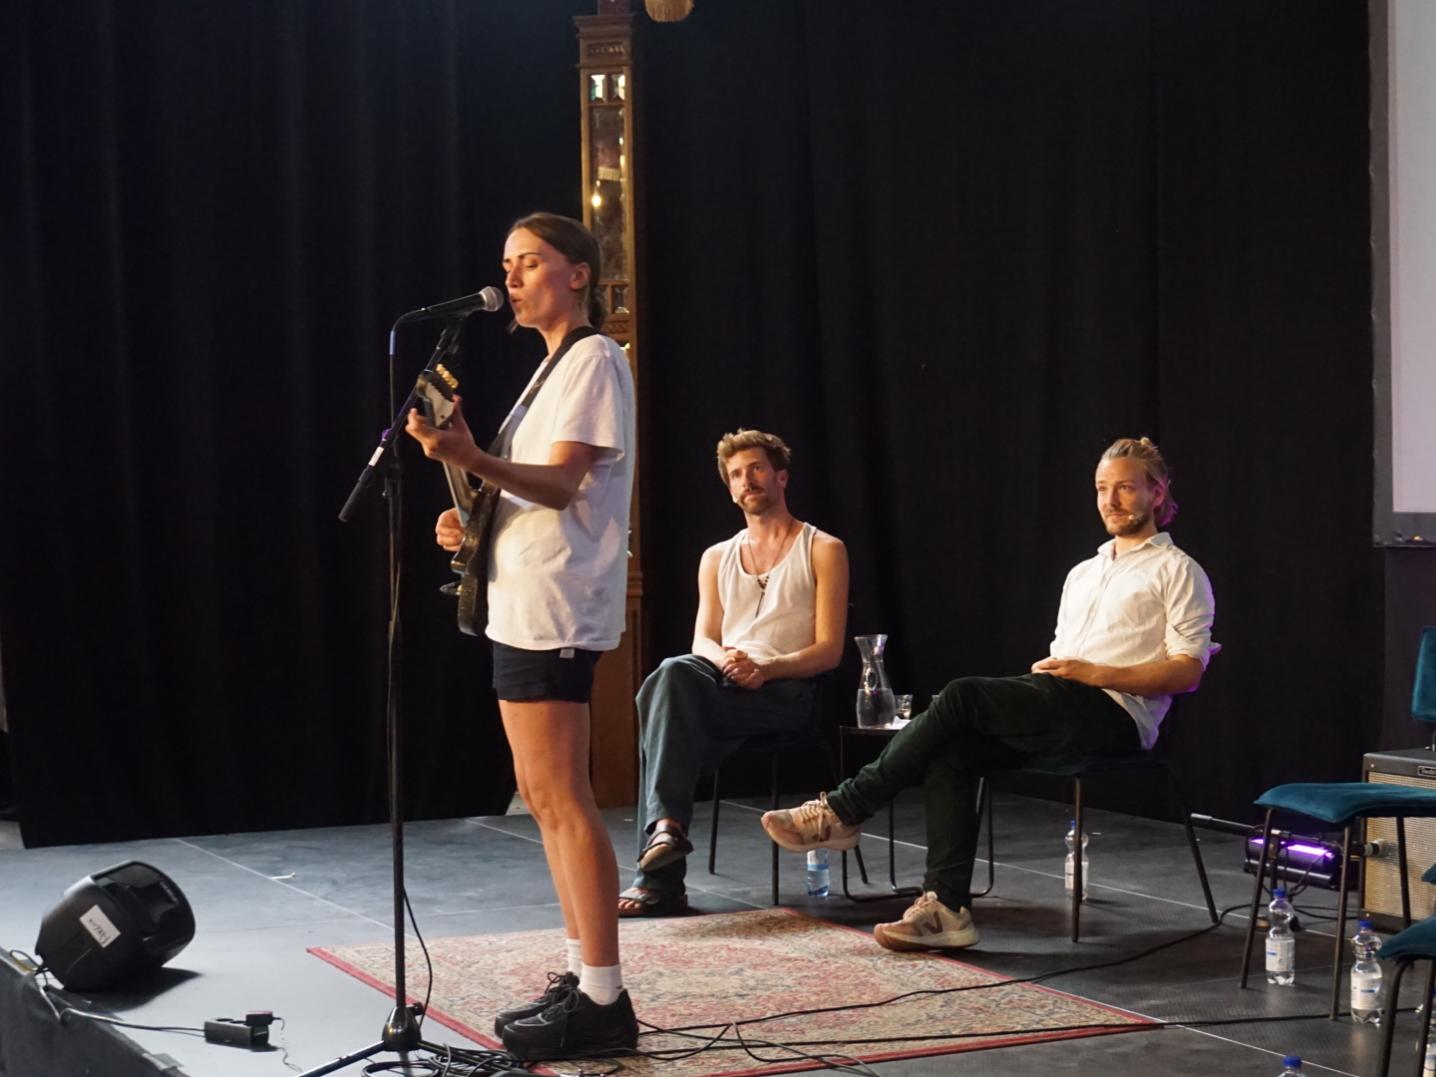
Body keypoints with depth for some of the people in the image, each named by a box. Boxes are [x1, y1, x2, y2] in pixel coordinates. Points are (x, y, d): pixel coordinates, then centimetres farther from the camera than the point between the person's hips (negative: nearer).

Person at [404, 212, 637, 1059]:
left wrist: (471, 459, -35)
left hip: (553, 608, -10)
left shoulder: (594, 359, -9)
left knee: (562, 799, -11)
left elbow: (563, 485, -19)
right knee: (544, 796, 11)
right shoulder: (557, 366, 20)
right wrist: (475, 522, 9)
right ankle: (586, 976, 16)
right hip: (525, 602, 10)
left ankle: (603, 1001, -9)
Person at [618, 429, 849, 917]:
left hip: (786, 692, -4)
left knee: (662, 704, -31)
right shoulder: (717, 558, 23)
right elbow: (702, 641, 14)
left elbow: (830, 650, 1)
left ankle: (658, 877, -35)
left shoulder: (822, 550, 9)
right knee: (675, 672, -34)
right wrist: (724, 659, -12)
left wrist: (766, 668, -17)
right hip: (723, 680, 4)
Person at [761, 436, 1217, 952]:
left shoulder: (1178, 571, 6)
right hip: (1056, 711, 7)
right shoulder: (1083, 573, 30)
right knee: (950, 752, -23)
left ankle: (842, 812, -19)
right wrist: (1048, 672, 4)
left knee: (963, 697, -24)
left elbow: (1188, 671, -4)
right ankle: (947, 907, -29)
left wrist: (1096, 673, -14)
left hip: (1113, 714, -7)